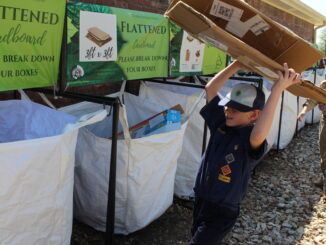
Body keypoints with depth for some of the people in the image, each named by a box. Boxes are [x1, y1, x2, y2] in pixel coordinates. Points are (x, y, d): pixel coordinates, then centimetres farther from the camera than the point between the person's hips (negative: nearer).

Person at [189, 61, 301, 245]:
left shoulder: (249, 138, -22)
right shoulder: (221, 124, -3)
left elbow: (258, 136, -47)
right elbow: (210, 89, -2)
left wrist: (278, 89, -47)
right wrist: (237, 65, -10)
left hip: (222, 213, -7)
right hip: (200, 202, 7)